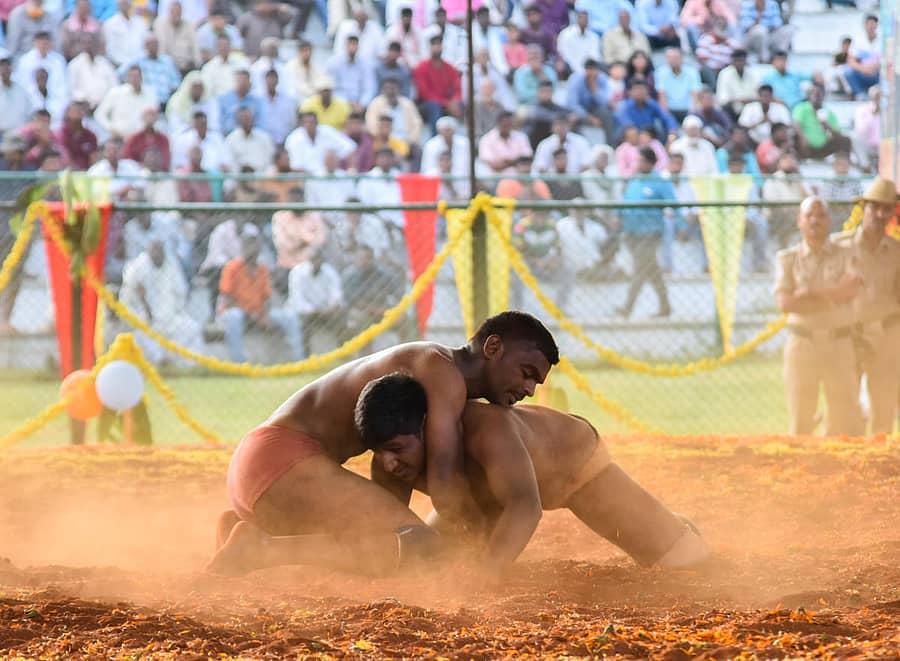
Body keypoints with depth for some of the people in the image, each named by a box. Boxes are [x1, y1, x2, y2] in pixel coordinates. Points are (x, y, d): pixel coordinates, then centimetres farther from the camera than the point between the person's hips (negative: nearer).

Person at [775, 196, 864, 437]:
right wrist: (832, 298, -12)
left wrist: (809, 293, -15)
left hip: (839, 345, 0)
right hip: (802, 344, 0)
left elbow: (851, 289, -16)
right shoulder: (787, 259, 4)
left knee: (846, 420, -2)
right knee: (800, 421, 1)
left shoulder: (846, 256, 4)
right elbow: (784, 302, -11)